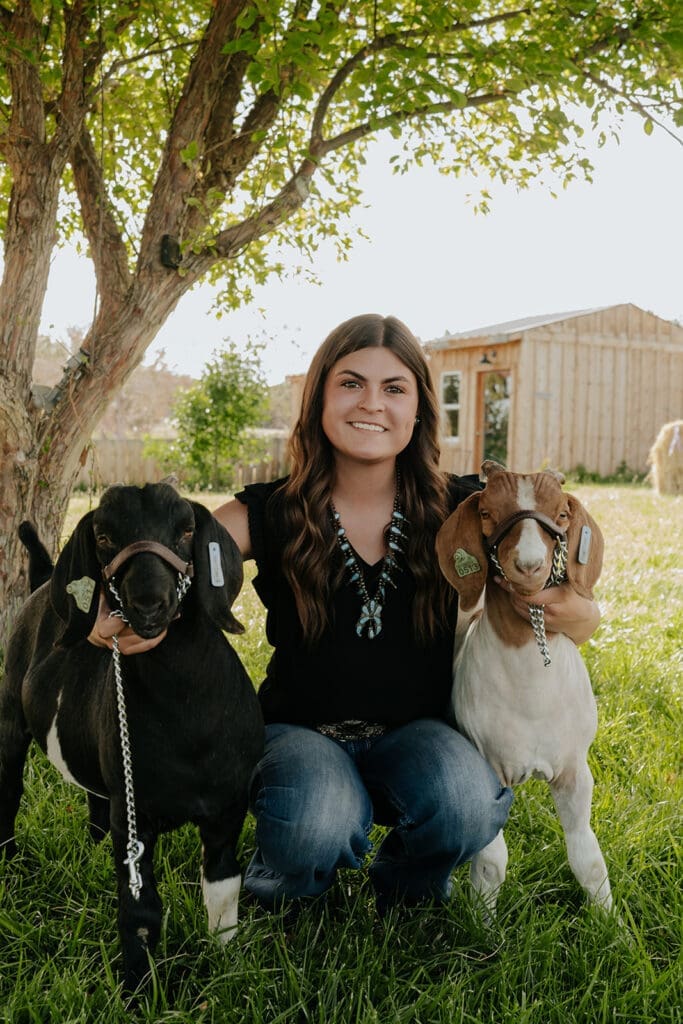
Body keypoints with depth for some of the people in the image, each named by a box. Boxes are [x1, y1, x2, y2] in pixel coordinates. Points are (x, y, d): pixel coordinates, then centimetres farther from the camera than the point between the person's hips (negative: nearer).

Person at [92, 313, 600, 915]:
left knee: (465, 804, -31)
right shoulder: (269, 515, -8)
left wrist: (570, 612, -29)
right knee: (318, 827, -33)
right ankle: (283, 883, 7)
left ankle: (406, 886, 7)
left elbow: (582, 620, -3)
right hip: (301, 733, -1)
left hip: (415, 734, 1)